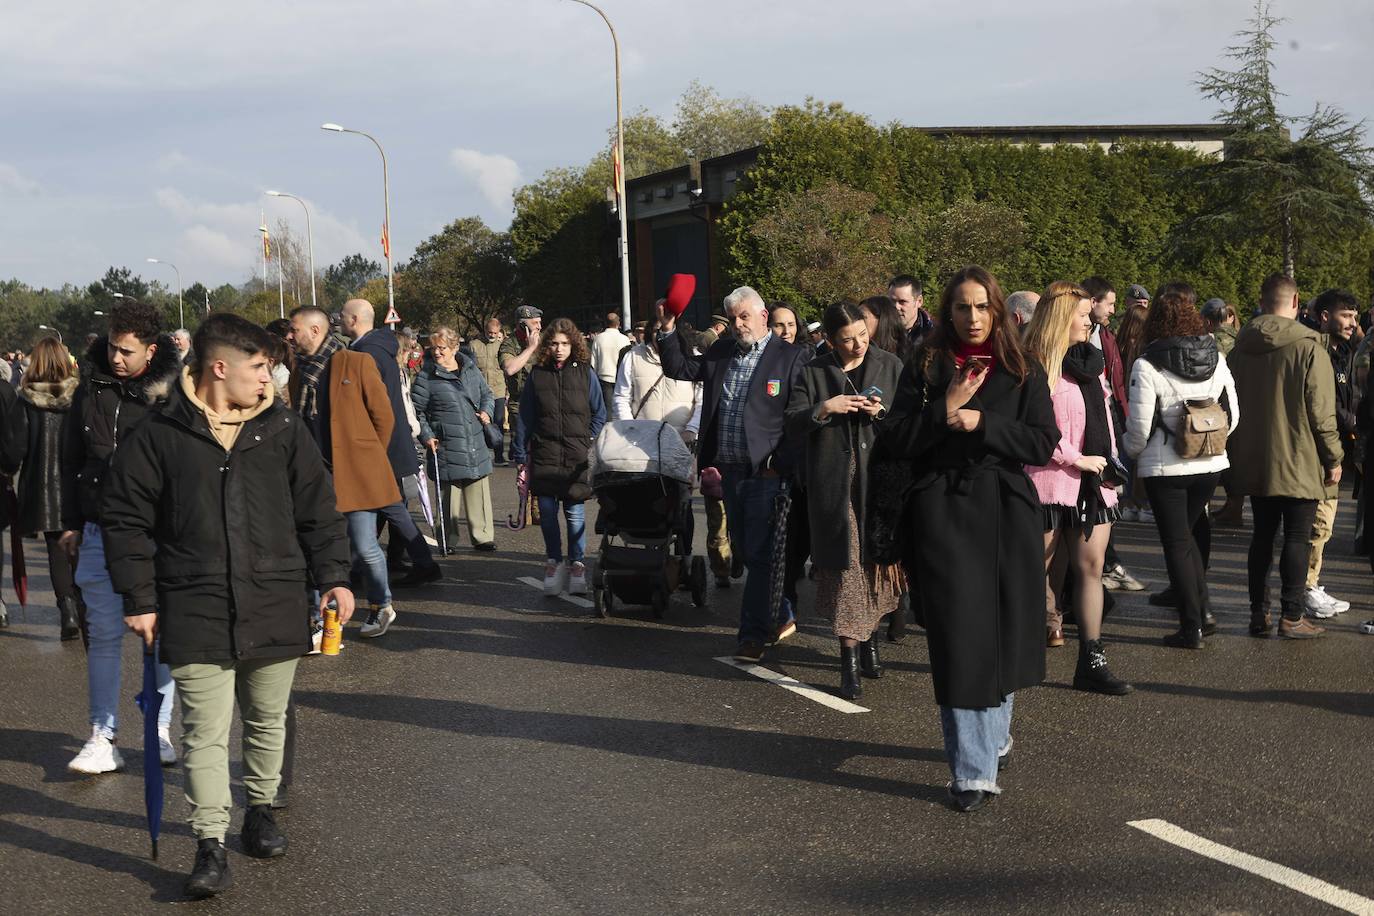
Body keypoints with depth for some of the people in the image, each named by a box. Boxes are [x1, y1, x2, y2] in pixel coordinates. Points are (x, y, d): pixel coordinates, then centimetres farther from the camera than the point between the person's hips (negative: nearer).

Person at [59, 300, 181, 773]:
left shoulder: (173, 392, -8)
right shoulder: (91, 390, 4)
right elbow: (71, 460, 13)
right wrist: (71, 522, 11)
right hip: (100, 533, 3)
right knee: (103, 633, 6)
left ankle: (161, 726, 20)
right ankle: (103, 737, 12)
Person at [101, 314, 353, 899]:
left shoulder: (282, 431, 5)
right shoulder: (158, 437, -3)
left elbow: (317, 510, 10)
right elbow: (127, 520, 1)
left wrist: (333, 577, 5)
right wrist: (140, 599, -1)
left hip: (274, 609, 3)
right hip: (195, 615, -3)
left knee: (267, 721, 15)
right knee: (206, 733, -3)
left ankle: (260, 810, 35)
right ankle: (210, 845, 5)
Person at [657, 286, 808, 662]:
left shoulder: (790, 357, -5)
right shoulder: (721, 352, 13)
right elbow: (679, 368, 16)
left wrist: (783, 462, -13)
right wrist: (668, 331, 2)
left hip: (766, 472, -6)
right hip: (729, 471, 7)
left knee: (760, 553, -4)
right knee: (745, 551, 14)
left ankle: (753, 633, 4)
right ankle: (781, 617, 28)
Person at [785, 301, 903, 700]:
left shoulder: (891, 366, 9)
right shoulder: (813, 372, 7)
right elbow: (792, 425, 3)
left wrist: (884, 412, -11)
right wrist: (823, 409, -14)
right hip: (835, 485, -1)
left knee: (877, 560, 8)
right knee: (844, 566, -4)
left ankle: (869, 636, 30)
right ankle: (850, 658, -1)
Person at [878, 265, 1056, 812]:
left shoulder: (1022, 372, 7)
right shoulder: (925, 368, 5)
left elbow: (1043, 443, -4)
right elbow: (894, 443, -2)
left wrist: (980, 422, -14)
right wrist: (944, 409, -14)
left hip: (1006, 510, 2)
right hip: (943, 510, -1)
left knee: (1005, 629, 10)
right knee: (959, 637, -4)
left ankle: (994, 731, 37)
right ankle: (973, 771, 0)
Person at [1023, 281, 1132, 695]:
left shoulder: (1090, 359, 15)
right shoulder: (1036, 365, -10)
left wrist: (1109, 460, 13)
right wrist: (1078, 459, -12)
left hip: (1092, 481, 7)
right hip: (1050, 481, -7)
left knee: (1091, 567, 4)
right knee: (1037, 568, 4)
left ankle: (1091, 661, 6)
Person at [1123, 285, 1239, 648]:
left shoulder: (1147, 366, -15)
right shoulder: (1216, 358, 1)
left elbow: (1140, 427, -12)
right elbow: (1233, 414, 7)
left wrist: (1130, 453, 7)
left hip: (1165, 468, -5)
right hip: (1210, 465, 5)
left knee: (1177, 543, 5)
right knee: (1187, 535, 22)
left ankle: (1192, 627, 8)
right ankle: (1204, 611, 19)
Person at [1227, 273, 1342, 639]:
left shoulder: (1240, 347, 5)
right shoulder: (1308, 347, -12)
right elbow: (1321, 410, -13)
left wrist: (1236, 453, 19)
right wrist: (1333, 458, -4)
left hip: (1254, 462, 5)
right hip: (1299, 463, -5)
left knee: (1262, 534, 13)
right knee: (1297, 538, 2)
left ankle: (1259, 613, 15)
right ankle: (1292, 617, 3)